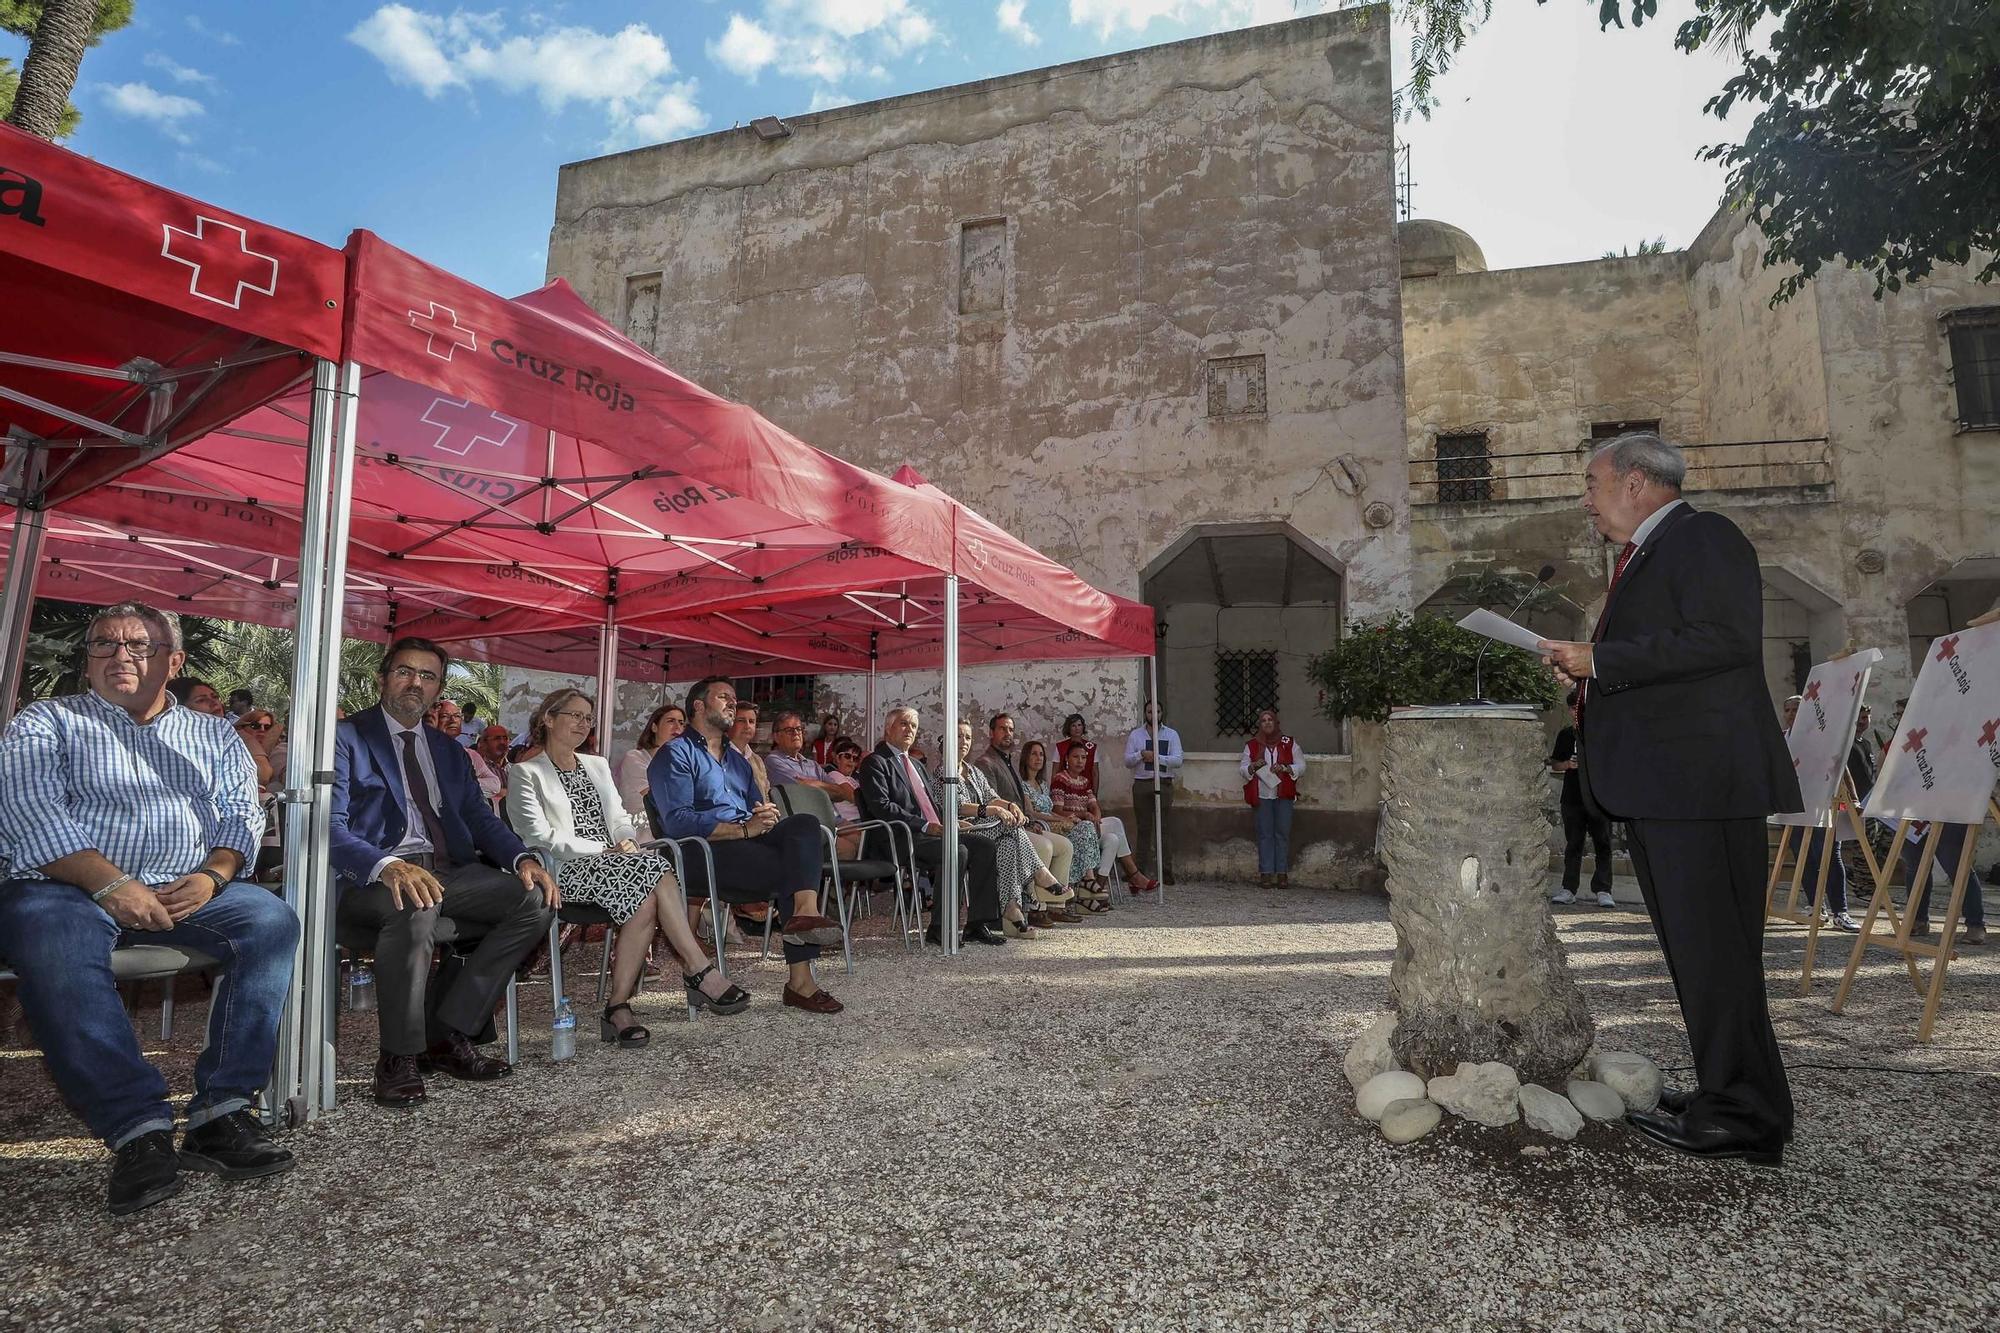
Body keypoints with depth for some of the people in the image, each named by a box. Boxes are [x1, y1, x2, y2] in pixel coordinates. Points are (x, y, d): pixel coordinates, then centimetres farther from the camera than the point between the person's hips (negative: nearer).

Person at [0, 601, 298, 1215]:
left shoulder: (211, 734, 20)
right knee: (53, 947, -36)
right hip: (67, 887, -2)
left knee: (271, 921, -26)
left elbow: (242, 814, 10)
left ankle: (220, 1112, -28)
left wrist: (211, 875, -12)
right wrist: (111, 884, -18)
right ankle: (139, 1130, -36)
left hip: (189, 891, 2)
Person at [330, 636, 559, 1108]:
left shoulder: (448, 750, 20)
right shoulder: (345, 737, 2)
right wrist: (390, 867, -32)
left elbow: (480, 817, 14)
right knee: (416, 907, -39)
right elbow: (331, 826, -11)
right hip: (373, 875, -6)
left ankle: (447, 1033, -10)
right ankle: (398, 1058, -19)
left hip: (446, 870, 6)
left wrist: (523, 858, -8)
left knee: (535, 898, -17)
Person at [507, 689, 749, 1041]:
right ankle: (700, 972, -28)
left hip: (613, 865, 6)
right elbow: (540, 836, -7)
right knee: (653, 868, -31)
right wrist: (605, 850, -14)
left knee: (647, 900, -31)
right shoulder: (527, 773, 6)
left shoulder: (598, 766, 27)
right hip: (565, 870, -6)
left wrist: (627, 841, -4)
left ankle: (619, 1006, -28)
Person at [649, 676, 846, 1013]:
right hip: (703, 852, -7)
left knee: (804, 823, -22)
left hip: (746, 841, 7)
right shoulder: (675, 754, 3)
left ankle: (804, 911, -40)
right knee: (791, 868, -25)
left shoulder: (737, 759, 29)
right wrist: (743, 829, -20)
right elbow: (676, 821, -12)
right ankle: (800, 979, -27)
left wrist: (767, 815, -2)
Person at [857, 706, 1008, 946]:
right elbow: (881, 807, -13)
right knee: (957, 852, -31)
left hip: (933, 831, 8)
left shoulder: (917, 764, 28)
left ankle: (977, 924, -10)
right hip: (901, 838, -8)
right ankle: (939, 928, -21)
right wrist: (925, 826, -18)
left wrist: (947, 822, 3)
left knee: (986, 846, -10)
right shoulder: (875, 762, 0)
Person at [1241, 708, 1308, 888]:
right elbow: (1242, 769, 9)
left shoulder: (1289, 743, 8)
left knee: (1283, 833, -1)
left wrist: (1285, 768, -12)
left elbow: (1301, 766, 5)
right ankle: (1266, 873, 1)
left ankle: (1282, 873, 3)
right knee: (1265, 833, -1)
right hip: (1262, 795, 0)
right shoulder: (1251, 745, 10)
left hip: (1284, 794, 0)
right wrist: (1254, 766, -11)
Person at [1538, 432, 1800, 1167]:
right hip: (1658, 783, 10)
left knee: (1712, 944, -5)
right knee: (1692, 942, 15)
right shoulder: (1645, 556, 23)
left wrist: (1601, 660, -19)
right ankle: (1725, 1092, 26)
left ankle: (1742, 1114, 6)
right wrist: (1589, 669, 9)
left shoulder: (1703, 536, -7)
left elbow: (1725, 637, -21)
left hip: (1699, 776, -10)